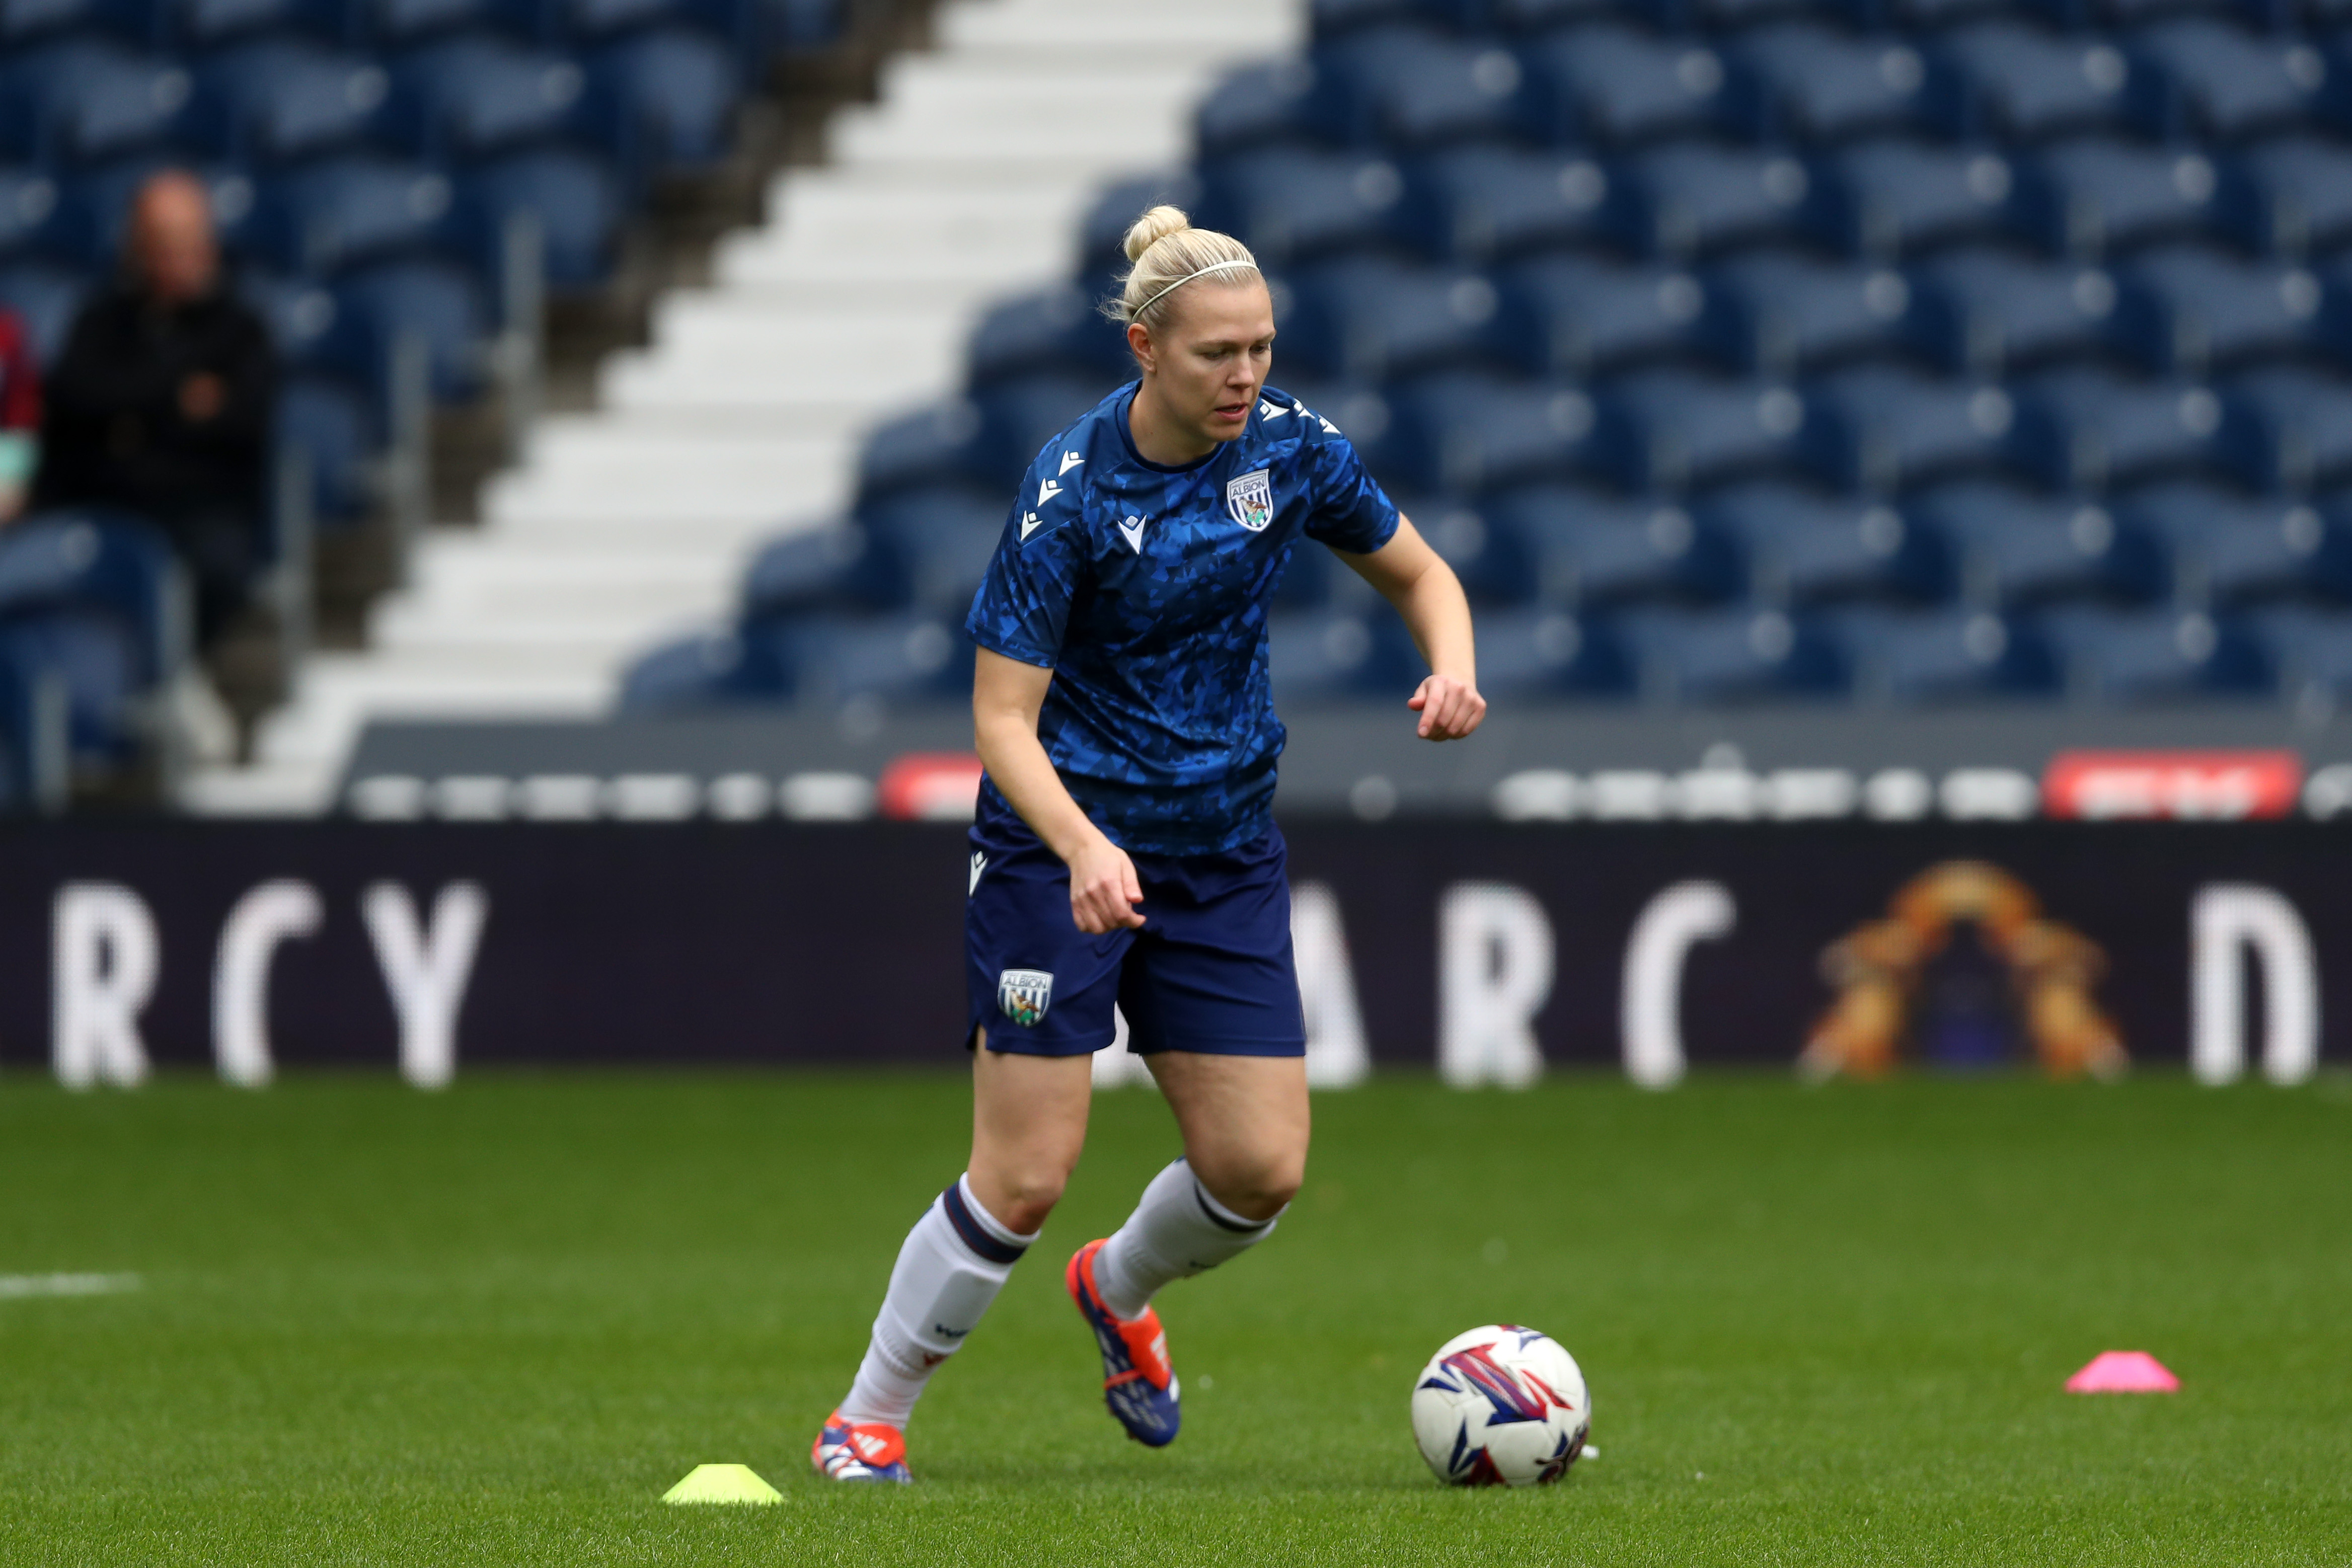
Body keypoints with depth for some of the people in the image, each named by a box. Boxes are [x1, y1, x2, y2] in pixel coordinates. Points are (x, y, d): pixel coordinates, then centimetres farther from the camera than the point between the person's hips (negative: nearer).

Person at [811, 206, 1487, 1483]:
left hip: (1226, 850, 5)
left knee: (1261, 1172, 1)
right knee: (1024, 1178, -10)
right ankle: (866, 1421, 8)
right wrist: (1084, 847, -36)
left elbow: (1418, 574, 11)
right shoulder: (1071, 489, -20)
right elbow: (1001, 717, -19)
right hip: (1061, 840, -5)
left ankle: (1120, 1289, 34)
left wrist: (1450, 667, -11)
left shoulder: (1289, 447, -5)